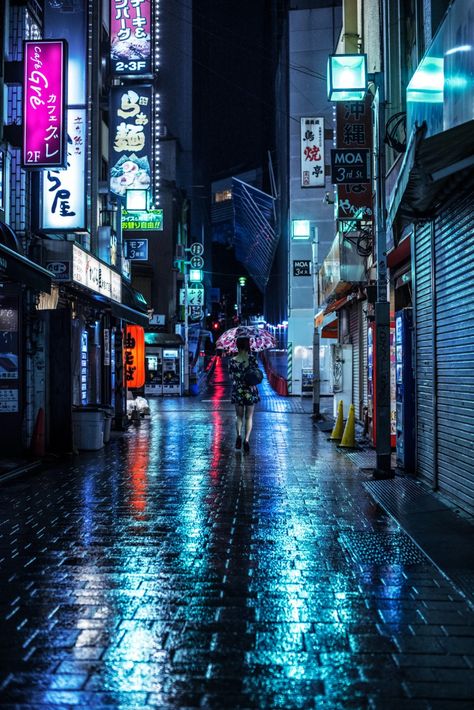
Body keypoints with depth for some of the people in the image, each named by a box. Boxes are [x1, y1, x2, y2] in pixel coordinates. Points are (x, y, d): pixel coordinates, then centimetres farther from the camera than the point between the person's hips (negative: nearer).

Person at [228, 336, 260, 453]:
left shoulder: (232, 361, -7)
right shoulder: (252, 359, -10)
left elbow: (231, 377, 1)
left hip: (238, 392, 1)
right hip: (250, 391, -1)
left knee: (239, 416, 16)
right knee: (249, 417, 9)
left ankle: (239, 435, -6)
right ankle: (246, 440, -2)